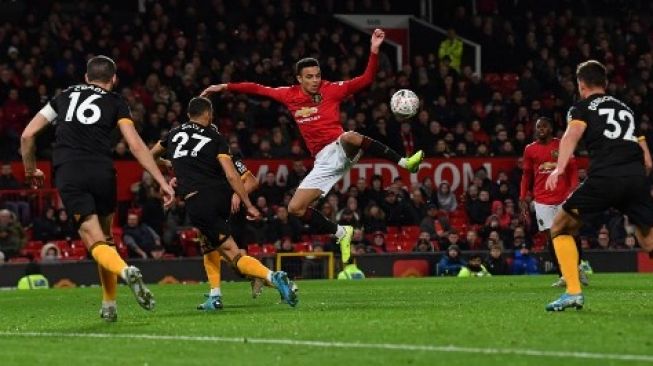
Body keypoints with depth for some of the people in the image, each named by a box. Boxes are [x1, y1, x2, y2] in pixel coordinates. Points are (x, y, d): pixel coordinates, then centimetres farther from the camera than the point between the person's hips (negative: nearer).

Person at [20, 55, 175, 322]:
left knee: (94, 240, -6)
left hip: (67, 173, 0)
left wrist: (31, 170, 35)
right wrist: (162, 182, 2)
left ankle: (124, 270, -37)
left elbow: (28, 135, 19)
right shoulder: (115, 103, 16)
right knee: (105, 236, 20)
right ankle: (109, 306, 17)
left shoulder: (64, 97, 23)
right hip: (101, 171, 0)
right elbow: (135, 144, 3)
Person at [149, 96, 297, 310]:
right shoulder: (215, 138, 8)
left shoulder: (175, 133, 17)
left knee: (233, 254, -7)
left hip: (197, 202, -2)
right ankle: (214, 297, 18)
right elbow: (231, 175, -4)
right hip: (221, 196, 2)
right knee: (208, 244, 29)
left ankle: (272, 277, -31)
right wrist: (248, 205, -4)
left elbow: (152, 154, 37)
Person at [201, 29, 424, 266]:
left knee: (349, 137, -42)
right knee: (295, 208, -3)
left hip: (341, 149, -5)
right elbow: (258, 89, 20)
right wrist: (225, 87, 17)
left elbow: (366, 79, -4)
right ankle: (341, 233, 14)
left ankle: (403, 162, -33)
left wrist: (374, 50, -14)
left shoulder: (331, 90, 1)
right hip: (324, 161, 5)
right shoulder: (289, 95, 10)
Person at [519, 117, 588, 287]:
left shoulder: (562, 145, 4)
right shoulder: (530, 149, 8)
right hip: (542, 201, 1)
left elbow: (573, 170, 3)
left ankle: (578, 268, 18)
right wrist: (523, 199, 7)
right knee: (551, 236, -4)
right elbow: (526, 175, 14)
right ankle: (562, 275, 4)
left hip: (564, 198, -1)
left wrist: (573, 190, -12)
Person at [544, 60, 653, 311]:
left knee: (561, 228, 12)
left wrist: (559, 168, -21)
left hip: (605, 177, -4)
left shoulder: (582, 108, 16)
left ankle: (573, 292, -4)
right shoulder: (626, 109, 31)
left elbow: (573, 133, -7)